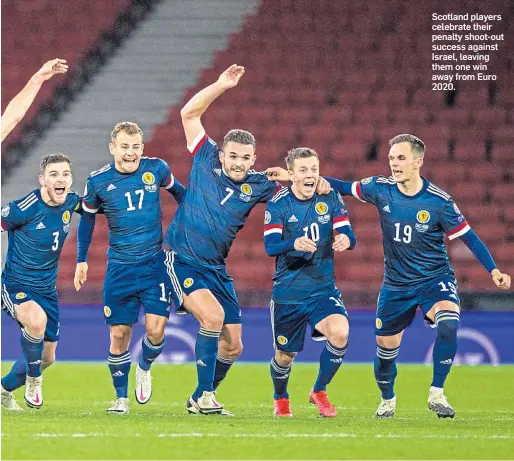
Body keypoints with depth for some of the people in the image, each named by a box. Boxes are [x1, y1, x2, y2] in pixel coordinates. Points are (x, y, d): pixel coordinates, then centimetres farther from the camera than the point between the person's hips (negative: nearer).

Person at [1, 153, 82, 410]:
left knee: (47, 358, 14)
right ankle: (33, 380, -14)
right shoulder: (25, 208, -22)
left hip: (47, 290, 6)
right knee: (37, 320, -38)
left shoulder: (70, 202, -4)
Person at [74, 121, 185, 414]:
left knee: (155, 329, -11)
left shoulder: (157, 169, -5)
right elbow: (87, 217, 12)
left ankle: (145, 368, 22)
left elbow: (178, 192, 15)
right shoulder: (98, 181, -5)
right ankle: (121, 398, 16)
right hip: (119, 267, 0)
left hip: (155, 263, 0)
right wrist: (82, 260, 13)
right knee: (119, 333, 1)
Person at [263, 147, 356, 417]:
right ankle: (280, 399, 41)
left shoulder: (330, 199, 0)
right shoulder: (278, 205, -7)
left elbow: (348, 235, -7)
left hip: (323, 289, 1)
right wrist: (295, 244, -40)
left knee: (339, 333, -25)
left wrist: (345, 239, -33)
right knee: (285, 355, 7)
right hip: (287, 292, -1)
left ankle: (319, 392, -1)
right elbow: (270, 246, -18)